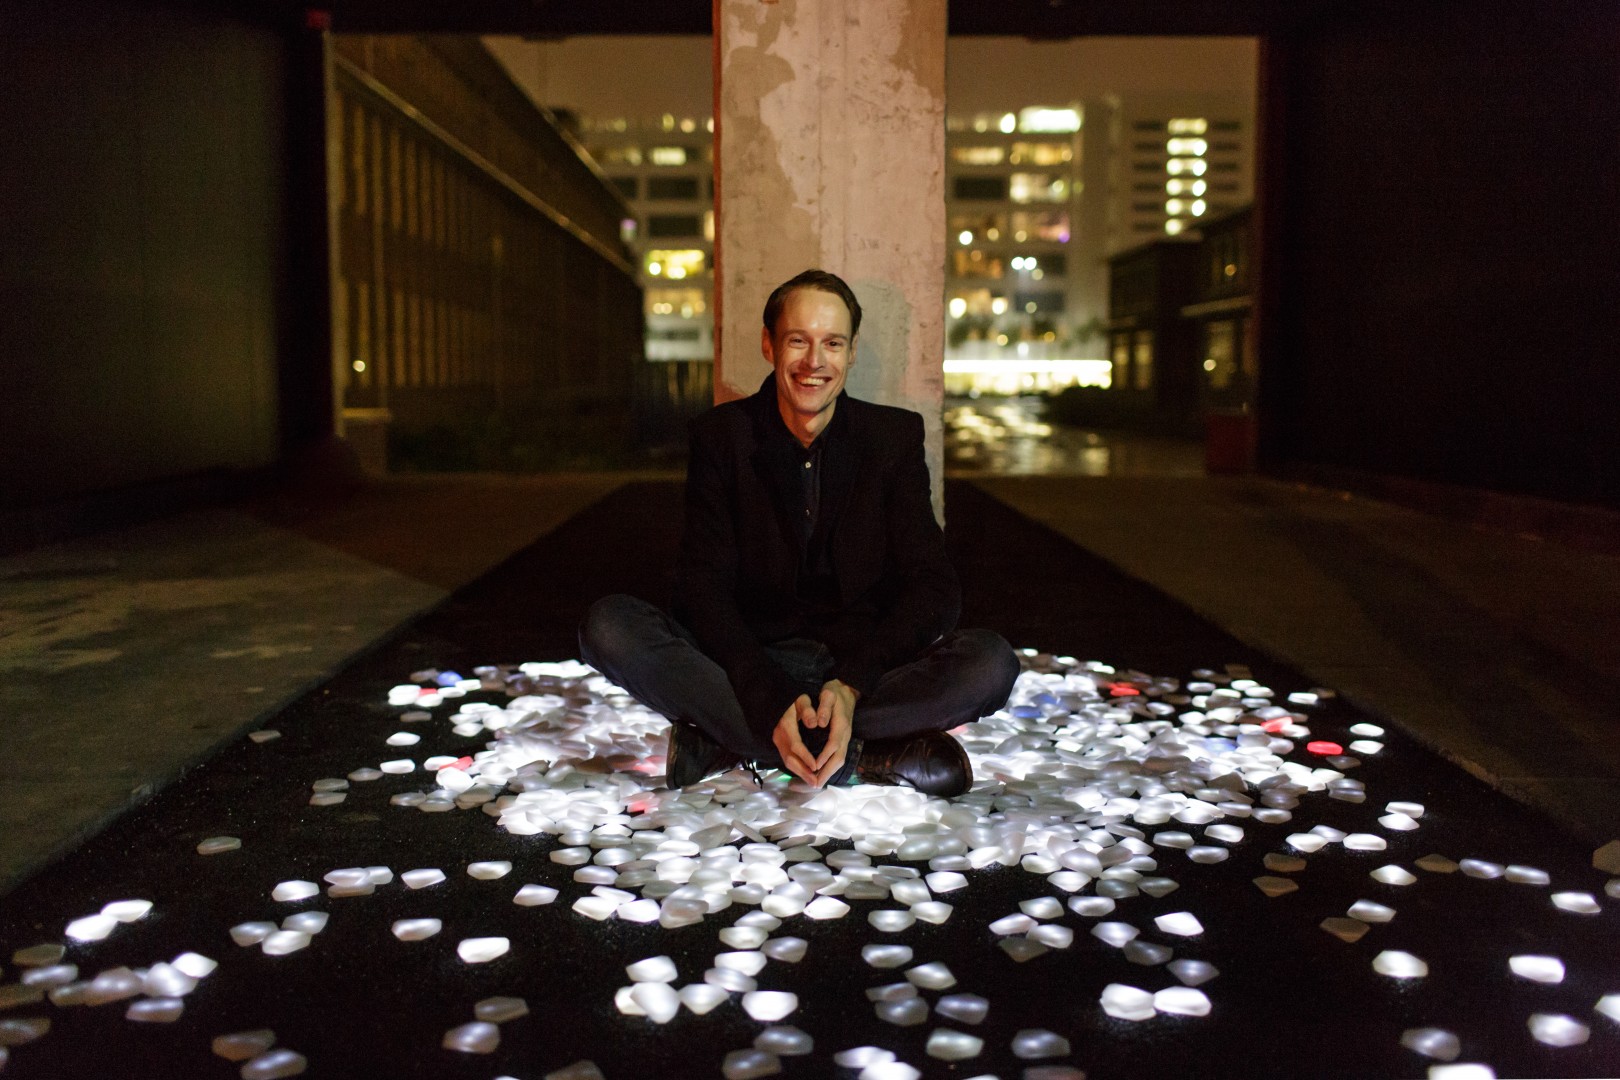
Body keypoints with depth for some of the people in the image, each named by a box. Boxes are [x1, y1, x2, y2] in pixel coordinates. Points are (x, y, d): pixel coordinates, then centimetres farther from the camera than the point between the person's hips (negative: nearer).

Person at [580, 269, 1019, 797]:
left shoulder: (895, 436, 1)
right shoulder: (720, 435, -1)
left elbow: (933, 587, -5)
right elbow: (704, 585, -9)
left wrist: (852, 685, -22)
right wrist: (773, 702, -25)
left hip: (867, 666, 1)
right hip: (748, 665, 0)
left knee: (991, 663, -27)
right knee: (608, 627, -26)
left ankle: (723, 743, -22)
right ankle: (870, 755, -26)